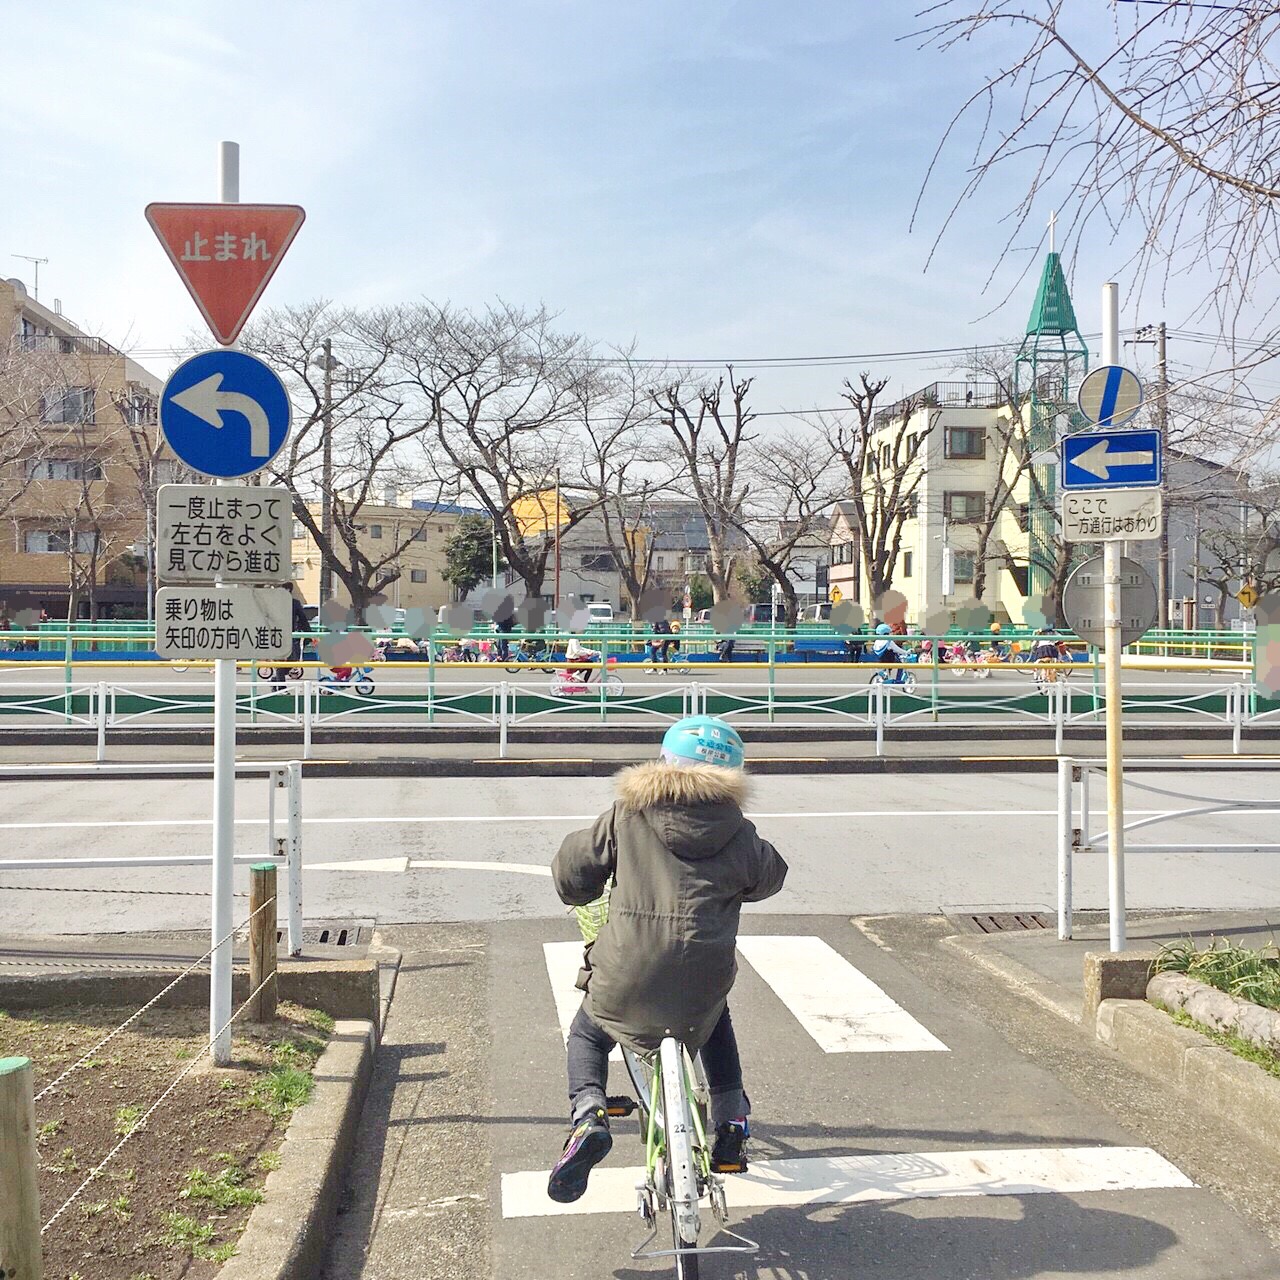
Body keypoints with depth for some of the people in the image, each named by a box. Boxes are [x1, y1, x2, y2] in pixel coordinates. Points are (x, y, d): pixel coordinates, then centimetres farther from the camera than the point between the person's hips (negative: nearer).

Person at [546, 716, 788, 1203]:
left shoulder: (627, 816, 0)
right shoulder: (737, 832, 3)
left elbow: (570, 871, 5)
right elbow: (769, 876, 22)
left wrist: (580, 897, 28)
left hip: (625, 978, -2)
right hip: (703, 977, 2)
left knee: (587, 1034, 28)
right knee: (715, 1020, 37)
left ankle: (588, 1117, 2)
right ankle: (732, 1129, 30)